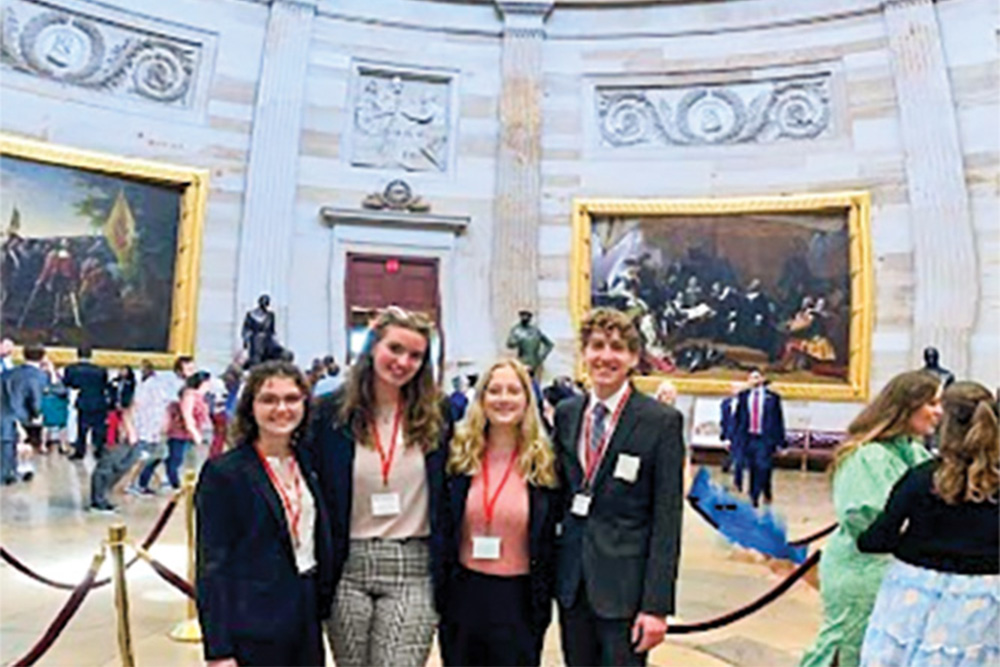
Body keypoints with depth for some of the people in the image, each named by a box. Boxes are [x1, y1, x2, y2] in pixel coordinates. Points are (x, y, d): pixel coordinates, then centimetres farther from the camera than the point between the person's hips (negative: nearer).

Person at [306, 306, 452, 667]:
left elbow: (448, 498, 6)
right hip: (349, 568, 1)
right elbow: (317, 493, 3)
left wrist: (444, 576, 3)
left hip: (412, 570, 0)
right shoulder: (333, 412, -1)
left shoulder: (435, 416, 2)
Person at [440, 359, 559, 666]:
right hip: (463, 595, 2)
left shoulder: (543, 462, -4)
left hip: (518, 599, -2)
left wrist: (543, 603, -1)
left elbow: (551, 541, 1)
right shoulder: (458, 454, 0)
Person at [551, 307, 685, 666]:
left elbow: (667, 519, -10)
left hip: (624, 584, -4)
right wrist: (548, 568, 5)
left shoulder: (662, 421, -9)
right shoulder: (566, 413, 5)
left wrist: (657, 605, -13)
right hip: (571, 582, 4)